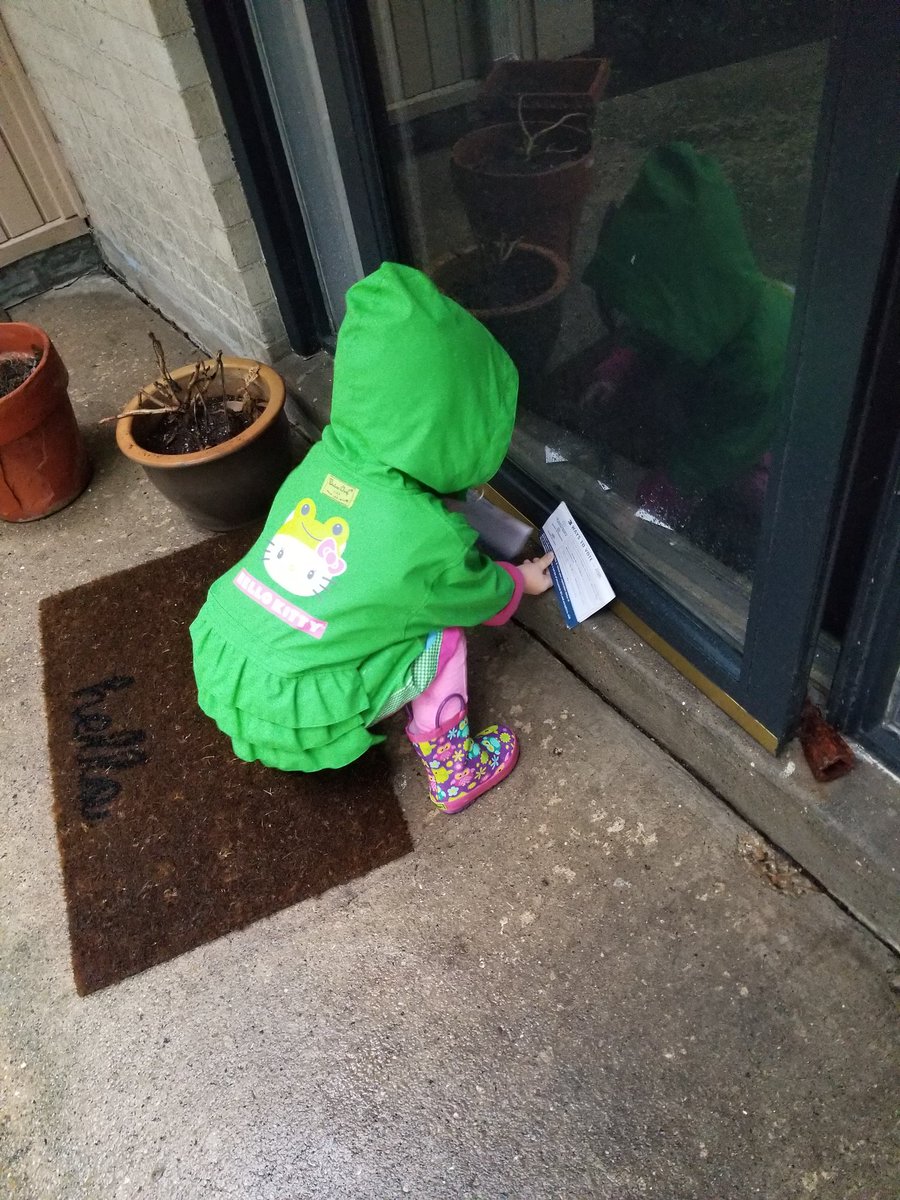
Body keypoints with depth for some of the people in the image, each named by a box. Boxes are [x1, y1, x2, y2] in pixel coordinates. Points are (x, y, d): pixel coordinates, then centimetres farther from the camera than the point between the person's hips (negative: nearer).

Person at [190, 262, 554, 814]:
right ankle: (453, 771, 19)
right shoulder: (434, 540, -19)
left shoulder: (320, 462, -4)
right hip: (288, 719, -6)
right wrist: (522, 579, 26)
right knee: (442, 638, 3)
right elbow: (488, 599, 4)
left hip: (215, 667, 6)